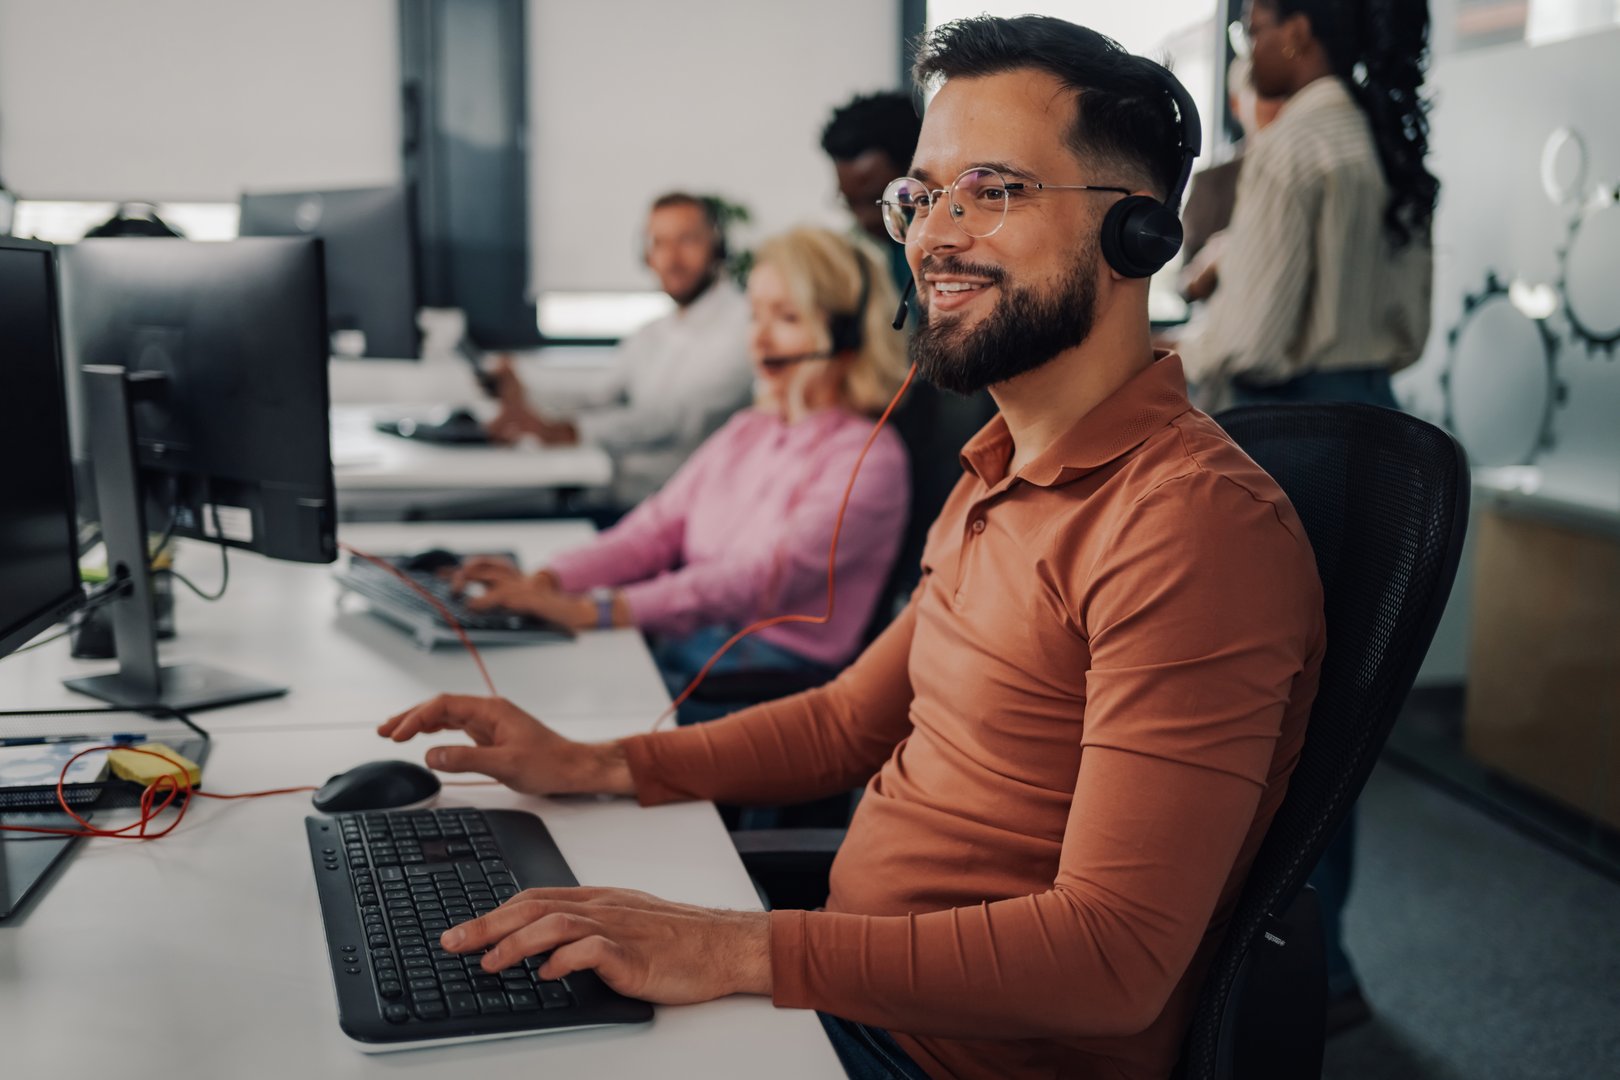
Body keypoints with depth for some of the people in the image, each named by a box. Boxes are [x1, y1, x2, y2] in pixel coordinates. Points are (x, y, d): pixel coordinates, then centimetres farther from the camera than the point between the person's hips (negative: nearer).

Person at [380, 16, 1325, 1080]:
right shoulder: (1000, 475, 9)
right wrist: (592, 766, 6)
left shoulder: (1196, 524, -23)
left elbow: (1116, 958, -27)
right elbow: (853, 720, 16)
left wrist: (743, 950, -29)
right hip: (846, 984, 8)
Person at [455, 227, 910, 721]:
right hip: (671, 654, 7)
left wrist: (592, 609, -29)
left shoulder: (868, 458, -7)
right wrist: (542, 583, -9)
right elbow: (653, 530, 10)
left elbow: (762, 579, -21)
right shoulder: (745, 431, 18)